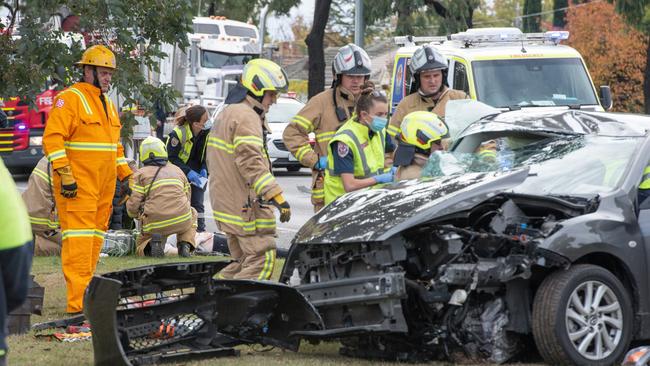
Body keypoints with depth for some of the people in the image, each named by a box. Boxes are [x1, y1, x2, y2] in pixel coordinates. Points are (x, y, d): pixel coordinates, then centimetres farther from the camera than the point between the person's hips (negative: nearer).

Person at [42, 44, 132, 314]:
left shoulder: (108, 104, 21)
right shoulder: (70, 99, -8)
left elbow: (115, 144, 29)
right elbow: (53, 137, -15)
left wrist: (124, 175, 21)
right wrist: (65, 174, -20)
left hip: (104, 185, 9)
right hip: (77, 185, -9)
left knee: (95, 237, 9)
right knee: (79, 238, -13)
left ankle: (86, 292, 13)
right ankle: (77, 303, -17)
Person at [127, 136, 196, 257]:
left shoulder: (141, 174, 6)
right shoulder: (177, 170, 18)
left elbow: (133, 205, -2)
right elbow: (188, 198, 24)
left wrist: (135, 214, 22)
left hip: (155, 225, -2)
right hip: (182, 222, 2)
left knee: (140, 247, 26)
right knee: (192, 213, 37)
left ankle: (153, 242, -11)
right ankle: (185, 244, 10)